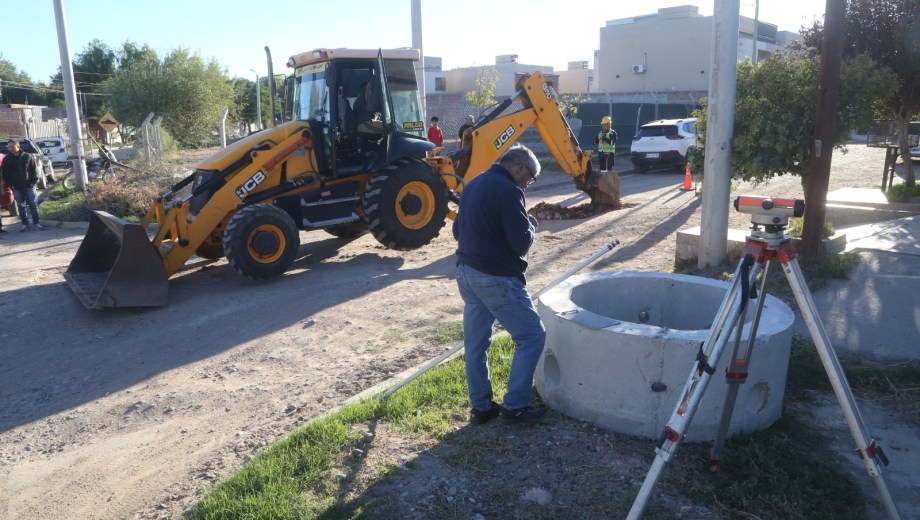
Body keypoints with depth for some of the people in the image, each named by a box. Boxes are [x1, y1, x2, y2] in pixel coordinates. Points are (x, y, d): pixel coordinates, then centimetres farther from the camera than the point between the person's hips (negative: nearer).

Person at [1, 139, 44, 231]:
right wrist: (10, 184, -5)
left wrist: (34, 181, -7)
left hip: (29, 185, -1)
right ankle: (25, 224, 11)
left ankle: (36, 223, 6)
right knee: (21, 206, 6)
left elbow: (34, 170, 2)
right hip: (16, 187, 1)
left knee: (33, 205, 1)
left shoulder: (27, 156, 1)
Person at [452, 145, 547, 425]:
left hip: (466, 272, 9)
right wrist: (531, 225, 1)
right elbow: (522, 242, -18)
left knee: (475, 343, 13)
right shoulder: (508, 190, -16)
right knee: (532, 336, 4)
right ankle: (514, 406, 7)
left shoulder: (473, 185, 13)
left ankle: (481, 407, 22)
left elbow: (457, 230, 20)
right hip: (496, 278, -9)